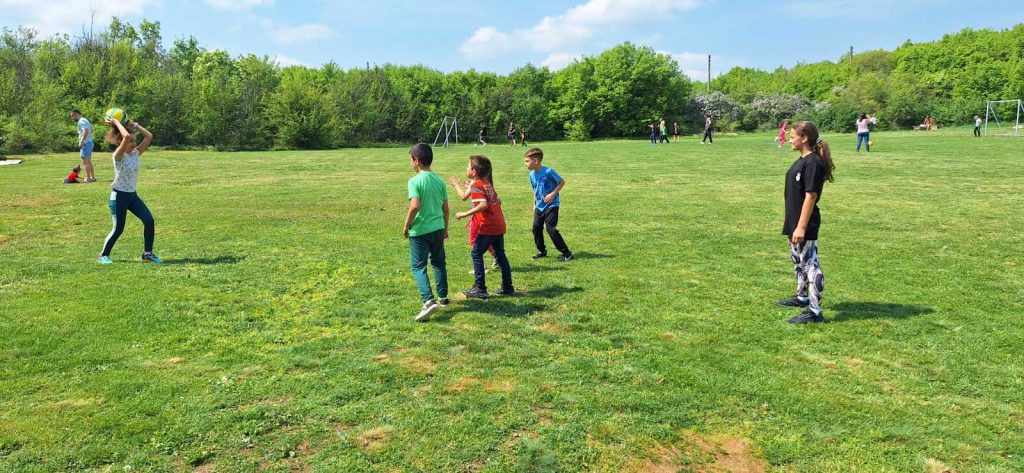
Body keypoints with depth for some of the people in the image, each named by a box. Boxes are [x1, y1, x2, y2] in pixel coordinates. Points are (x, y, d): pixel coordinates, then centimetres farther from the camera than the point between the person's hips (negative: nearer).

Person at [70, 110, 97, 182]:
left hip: (85, 143, -10)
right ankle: (93, 177, 17)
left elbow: (86, 131, -25)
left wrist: (81, 142, -26)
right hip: (89, 142, 10)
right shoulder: (85, 120, 19)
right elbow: (90, 131, 23)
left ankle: (88, 178, -7)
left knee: (85, 162, -8)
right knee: (89, 162, 14)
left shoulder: (81, 121, -11)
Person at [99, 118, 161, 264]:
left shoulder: (136, 153, 3)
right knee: (118, 229, -1)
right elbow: (126, 137, -33)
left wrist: (133, 124, -1)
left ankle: (147, 254, 3)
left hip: (132, 195, 7)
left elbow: (149, 136, -2)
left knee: (149, 221, -7)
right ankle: (104, 255, 20)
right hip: (119, 196, -6)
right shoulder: (118, 156, -16)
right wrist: (116, 123, -20)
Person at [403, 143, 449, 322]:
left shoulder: (415, 181, -14)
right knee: (438, 263, 20)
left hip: (420, 230, -6)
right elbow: (445, 207, 10)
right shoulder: (439, 180, 5)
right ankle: (443, 297, 30)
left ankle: (429, 301, -17)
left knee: (418, 266, -1)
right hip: (438, 228, 6)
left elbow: (415, 206, -25)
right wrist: (445, 228, 21)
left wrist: (406, 226, -11)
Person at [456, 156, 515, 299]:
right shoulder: (487, 183, 14)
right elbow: (498, 201, 17)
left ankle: (480, 289, 1)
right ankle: (507, 287, 18)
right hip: (499, 225, 8)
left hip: (486, 226, -8)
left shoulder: (476, 185, -11)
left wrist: (465, 214, -20)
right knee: (500, 255, 14)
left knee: (476, 254, 1)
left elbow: (483, 205, -23)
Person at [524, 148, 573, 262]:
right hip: (539, 207, 7)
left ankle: (567, 253, -3)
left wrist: (553, 194, -19)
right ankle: (541, 251, 26)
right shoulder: (532, 175, 2)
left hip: (551, 206, -7)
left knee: (551, 229, -11)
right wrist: (535, 204, 14)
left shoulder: (548, 172, -20)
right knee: (536, 228, 7)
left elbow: (562, 182, -11)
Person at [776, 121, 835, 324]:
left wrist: (801, 227, -22)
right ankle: (802, 297, 40)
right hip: (794, 221, 10)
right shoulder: (801, 160, 10)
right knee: (799, 260, 23)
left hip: (804, 225, -10)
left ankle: (814, 311, -1)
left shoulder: (813, 163, -18)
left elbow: (810, 196, -21)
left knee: (810, 264, -6)